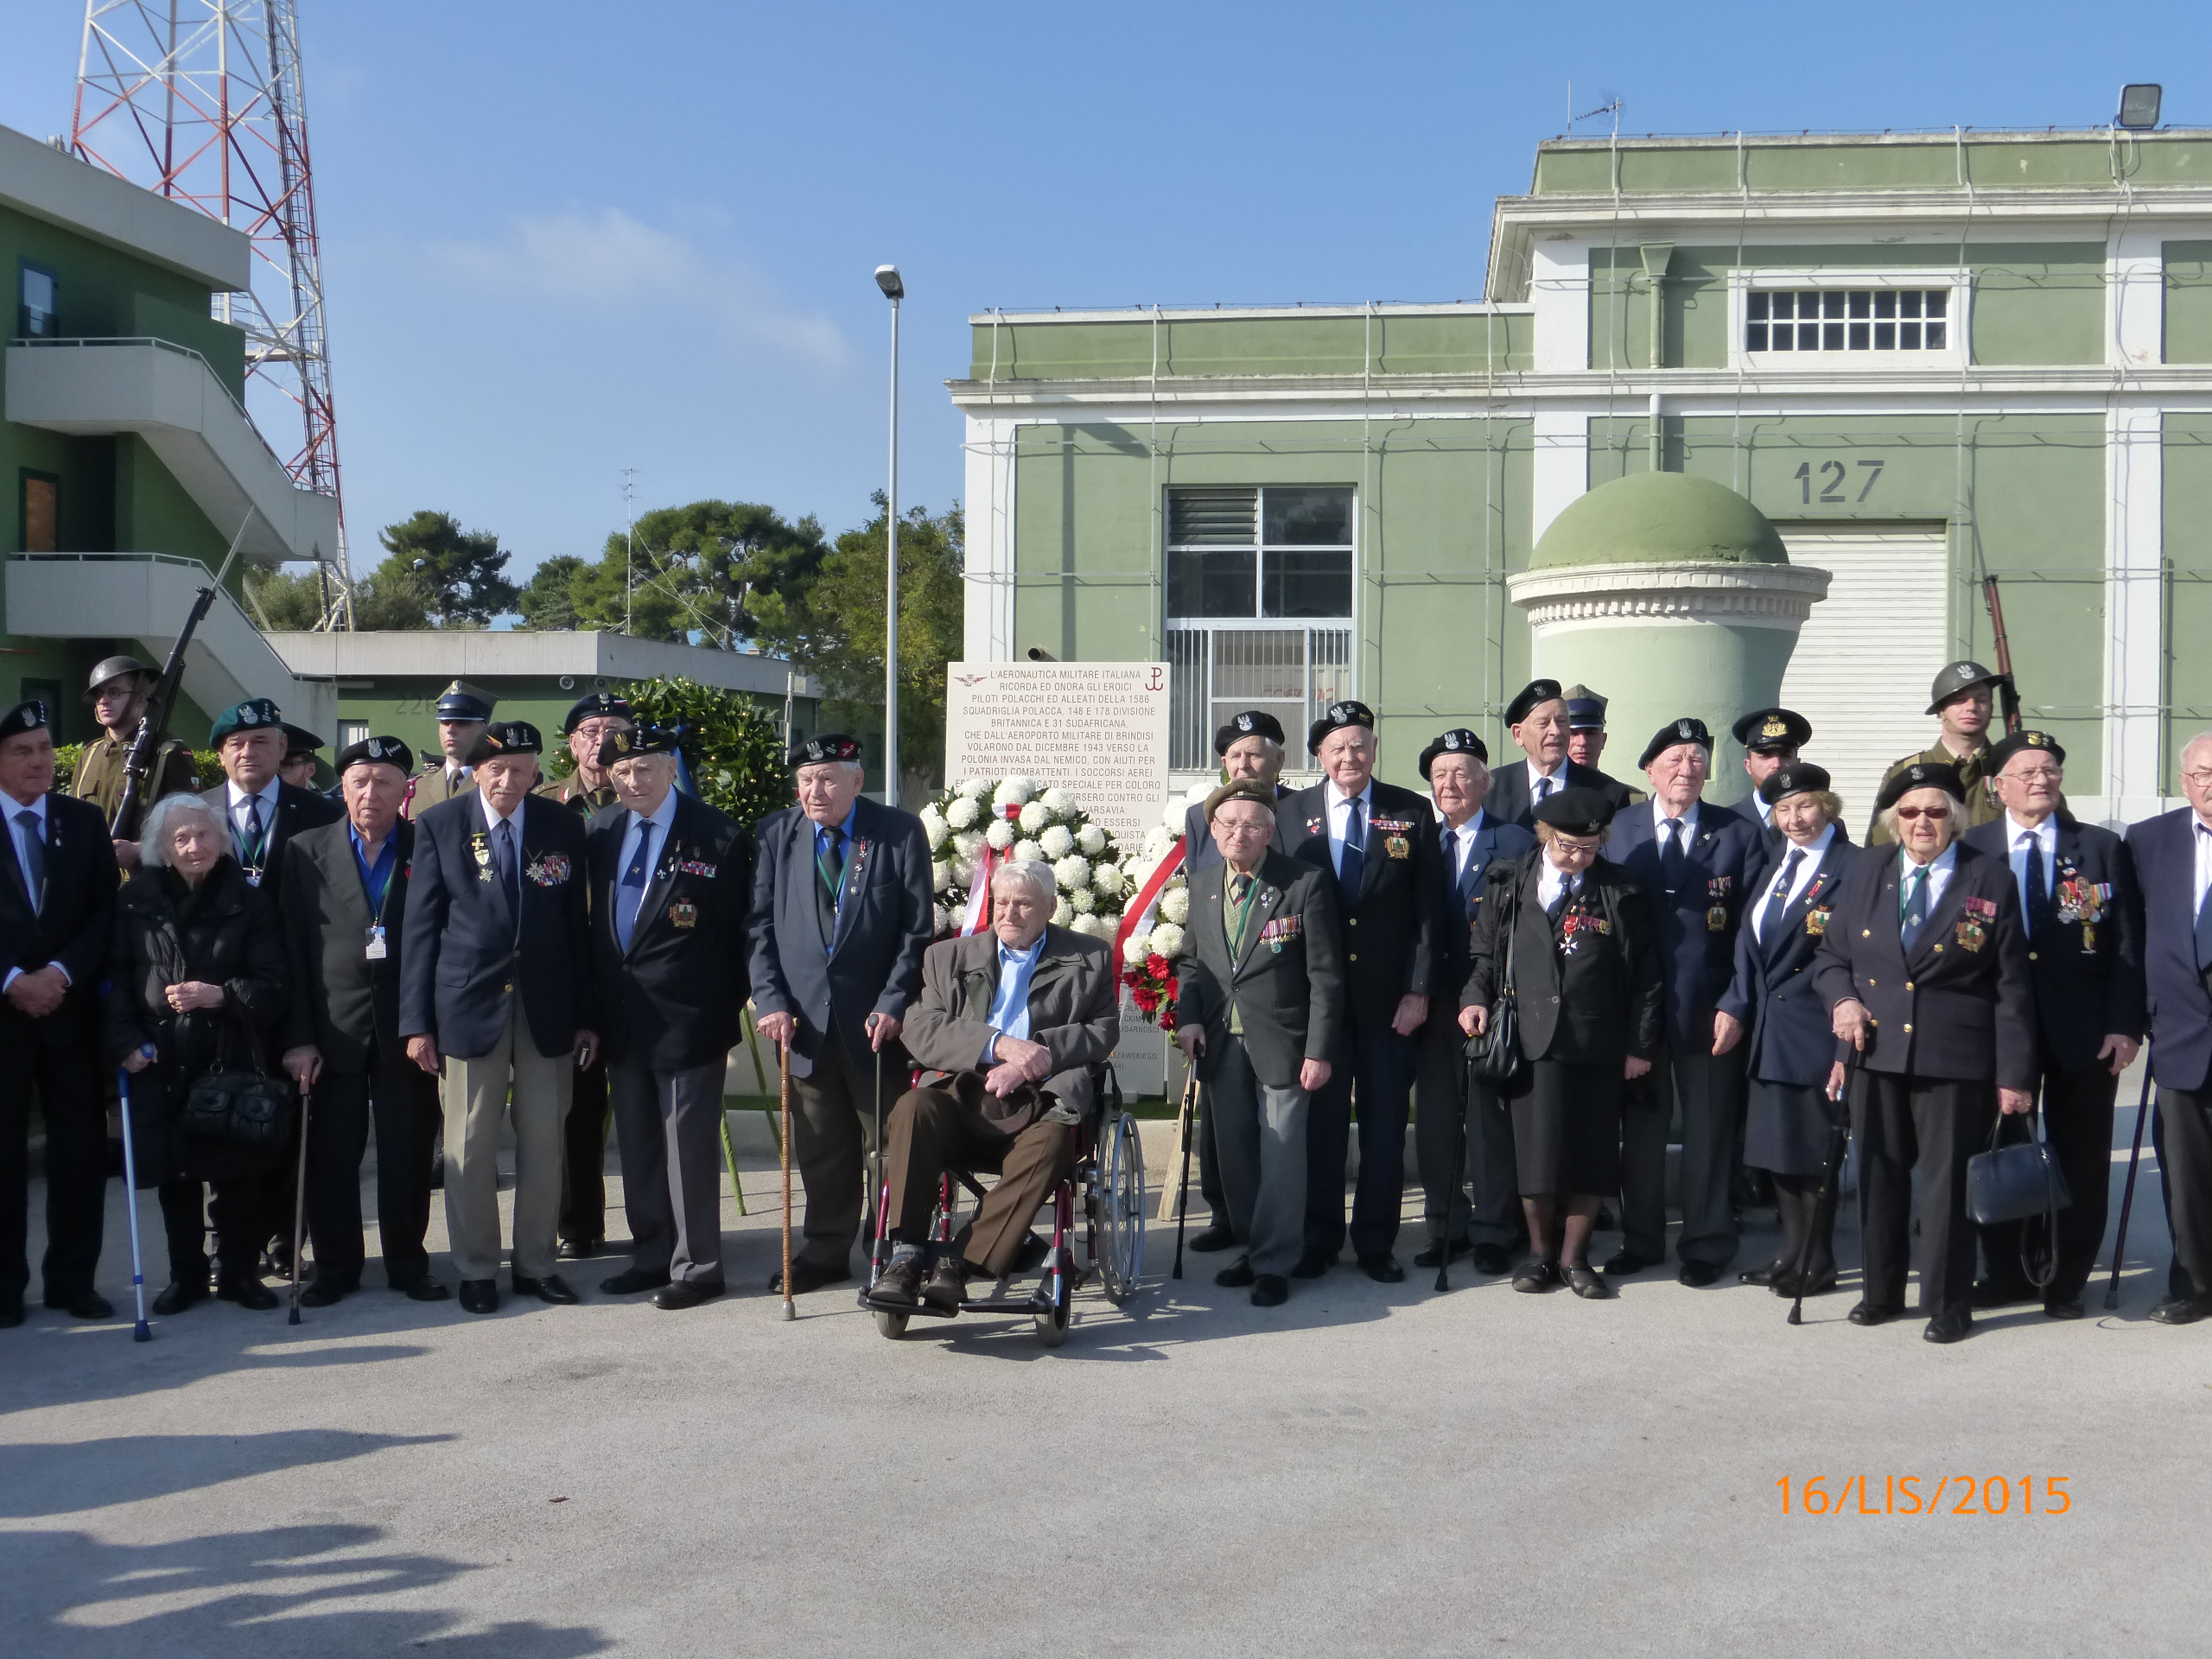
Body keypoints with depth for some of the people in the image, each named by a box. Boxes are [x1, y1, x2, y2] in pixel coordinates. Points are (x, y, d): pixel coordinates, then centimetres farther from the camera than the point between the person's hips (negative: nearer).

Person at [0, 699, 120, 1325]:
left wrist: (62, 972, -10)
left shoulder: (85, 822, 8)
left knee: (81, 1147, 3)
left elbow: (105, 913, 4)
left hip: (70, 1007, 2)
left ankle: (72, 1279, 12)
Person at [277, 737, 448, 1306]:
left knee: (408, 1157, 5)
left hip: (407, 1031, 0)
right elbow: (294, 950, 2)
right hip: (334, 1029, 1)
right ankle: (335, 1267, 18)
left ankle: (408, 1265, 18)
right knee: (331, 1157, 4)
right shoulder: (307, 851, 5)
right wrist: (298, 1036, -3)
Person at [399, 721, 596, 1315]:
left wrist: (586, 1015, 6)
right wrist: (417, 1022, -4)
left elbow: (577, 924, 8)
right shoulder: (439, 826, 0)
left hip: (546, 1010, 2)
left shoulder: (563, 827, 5)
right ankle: (476, 1268, 14)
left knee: (544, 1142, 7)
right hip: (468, 1004, -2)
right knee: (470, 1144, 1)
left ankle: (536, 1263, 18)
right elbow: (420, 927, 0)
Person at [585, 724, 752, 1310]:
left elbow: (738, 933, -5)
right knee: (637, 1146, 15)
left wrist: (728, 1016, -5)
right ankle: (652, 1256, 26)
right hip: (621, 1018, 6)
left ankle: (696, 1267, 9)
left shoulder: (719, 838, -9)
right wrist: (594, 1009, 11)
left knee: (689, 1146, -1)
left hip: (688, 1019, -6)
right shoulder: (601, 831, 7)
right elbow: (595, 921, 14)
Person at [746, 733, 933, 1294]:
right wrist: (770, 1000, -6)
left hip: (877, 1016, -2)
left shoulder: (900, 832, -4)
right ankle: (826, 1252, 22)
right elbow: (759, 926, 5)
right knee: (820, 1144, 10)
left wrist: (892, 1005, -12)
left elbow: (917, 929, -5)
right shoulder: (774, 835, 5)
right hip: (805, 1014, 2)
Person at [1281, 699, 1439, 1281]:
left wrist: (1418, 989, -6)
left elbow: (1427, 906, 1)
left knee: (1385, 1123, 5)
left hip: (1388, 997, 0)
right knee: (1320, 1119, 7)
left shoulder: (1412, 812, 3)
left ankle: (1375, 1243, 16)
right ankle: (1318, 1240, 18)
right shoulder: (1292, 812, 5)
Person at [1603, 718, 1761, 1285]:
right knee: (1640, 1127, 9)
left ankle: (1706, 1245, 17)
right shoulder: (1618, 831, 6)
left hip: (1709, 1010, -1)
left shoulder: (1739, 833, 2)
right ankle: (1641, 1239, 22)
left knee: (1710, 1131, 6)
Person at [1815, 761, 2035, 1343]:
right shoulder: (1867, 872, 9)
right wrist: (1842, 998, -6)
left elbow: (2011, 987, -2)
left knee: (1948, 1180, 0)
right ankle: (1882, 1291, 25)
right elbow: (1831, 956, 16)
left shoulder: (1991, 880, -1)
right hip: (1876, 1052, 3)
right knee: (1880, 1176, 11)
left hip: (1954, 1058, -3)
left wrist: (2015, 1075, -5)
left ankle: (1948, 1305, 12)